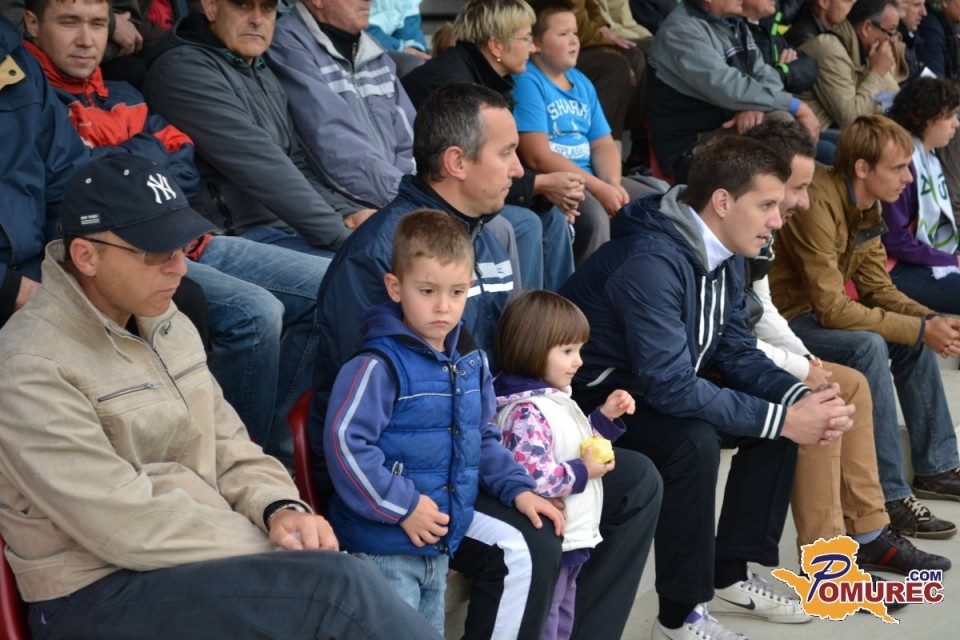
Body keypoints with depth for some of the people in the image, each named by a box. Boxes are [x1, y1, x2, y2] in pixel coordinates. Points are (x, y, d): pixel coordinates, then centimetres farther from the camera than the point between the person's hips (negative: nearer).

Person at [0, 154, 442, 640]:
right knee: (337, 585, -27)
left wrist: (279, 509, -7)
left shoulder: (168, 325, 10)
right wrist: (274, 546, -15)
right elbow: (128, 526, -20)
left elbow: (227, 445, 14)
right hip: (100, 593, -7)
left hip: (202, 558, 7)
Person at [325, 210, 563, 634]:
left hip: (440, 544, 7)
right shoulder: (381, 366, -18)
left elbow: (483, 439, 18)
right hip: (383, 548, -7)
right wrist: (403, 507, -21)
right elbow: (345, 443, -23)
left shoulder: (471, 362, 6)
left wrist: (518, 489, 6)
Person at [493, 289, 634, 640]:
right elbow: (532, 477, -35)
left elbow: (576, 445, 24)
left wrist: (605, 417, 10)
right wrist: (583, 472, -21)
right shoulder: (527, 410, -24)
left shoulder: (555, 398, 9)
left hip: (572, 538, 10)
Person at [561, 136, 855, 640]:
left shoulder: (723, 255, 0)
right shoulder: (650, 262, -30)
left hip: (658, 388, 10)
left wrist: (801, 398, -14)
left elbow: (736, 352, 5)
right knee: (693, 442, -33)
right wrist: (784, 420, -29)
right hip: (592, 403, -9)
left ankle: (730, 576, 11)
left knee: (781, 411, 1)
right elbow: (670, 387, -33)